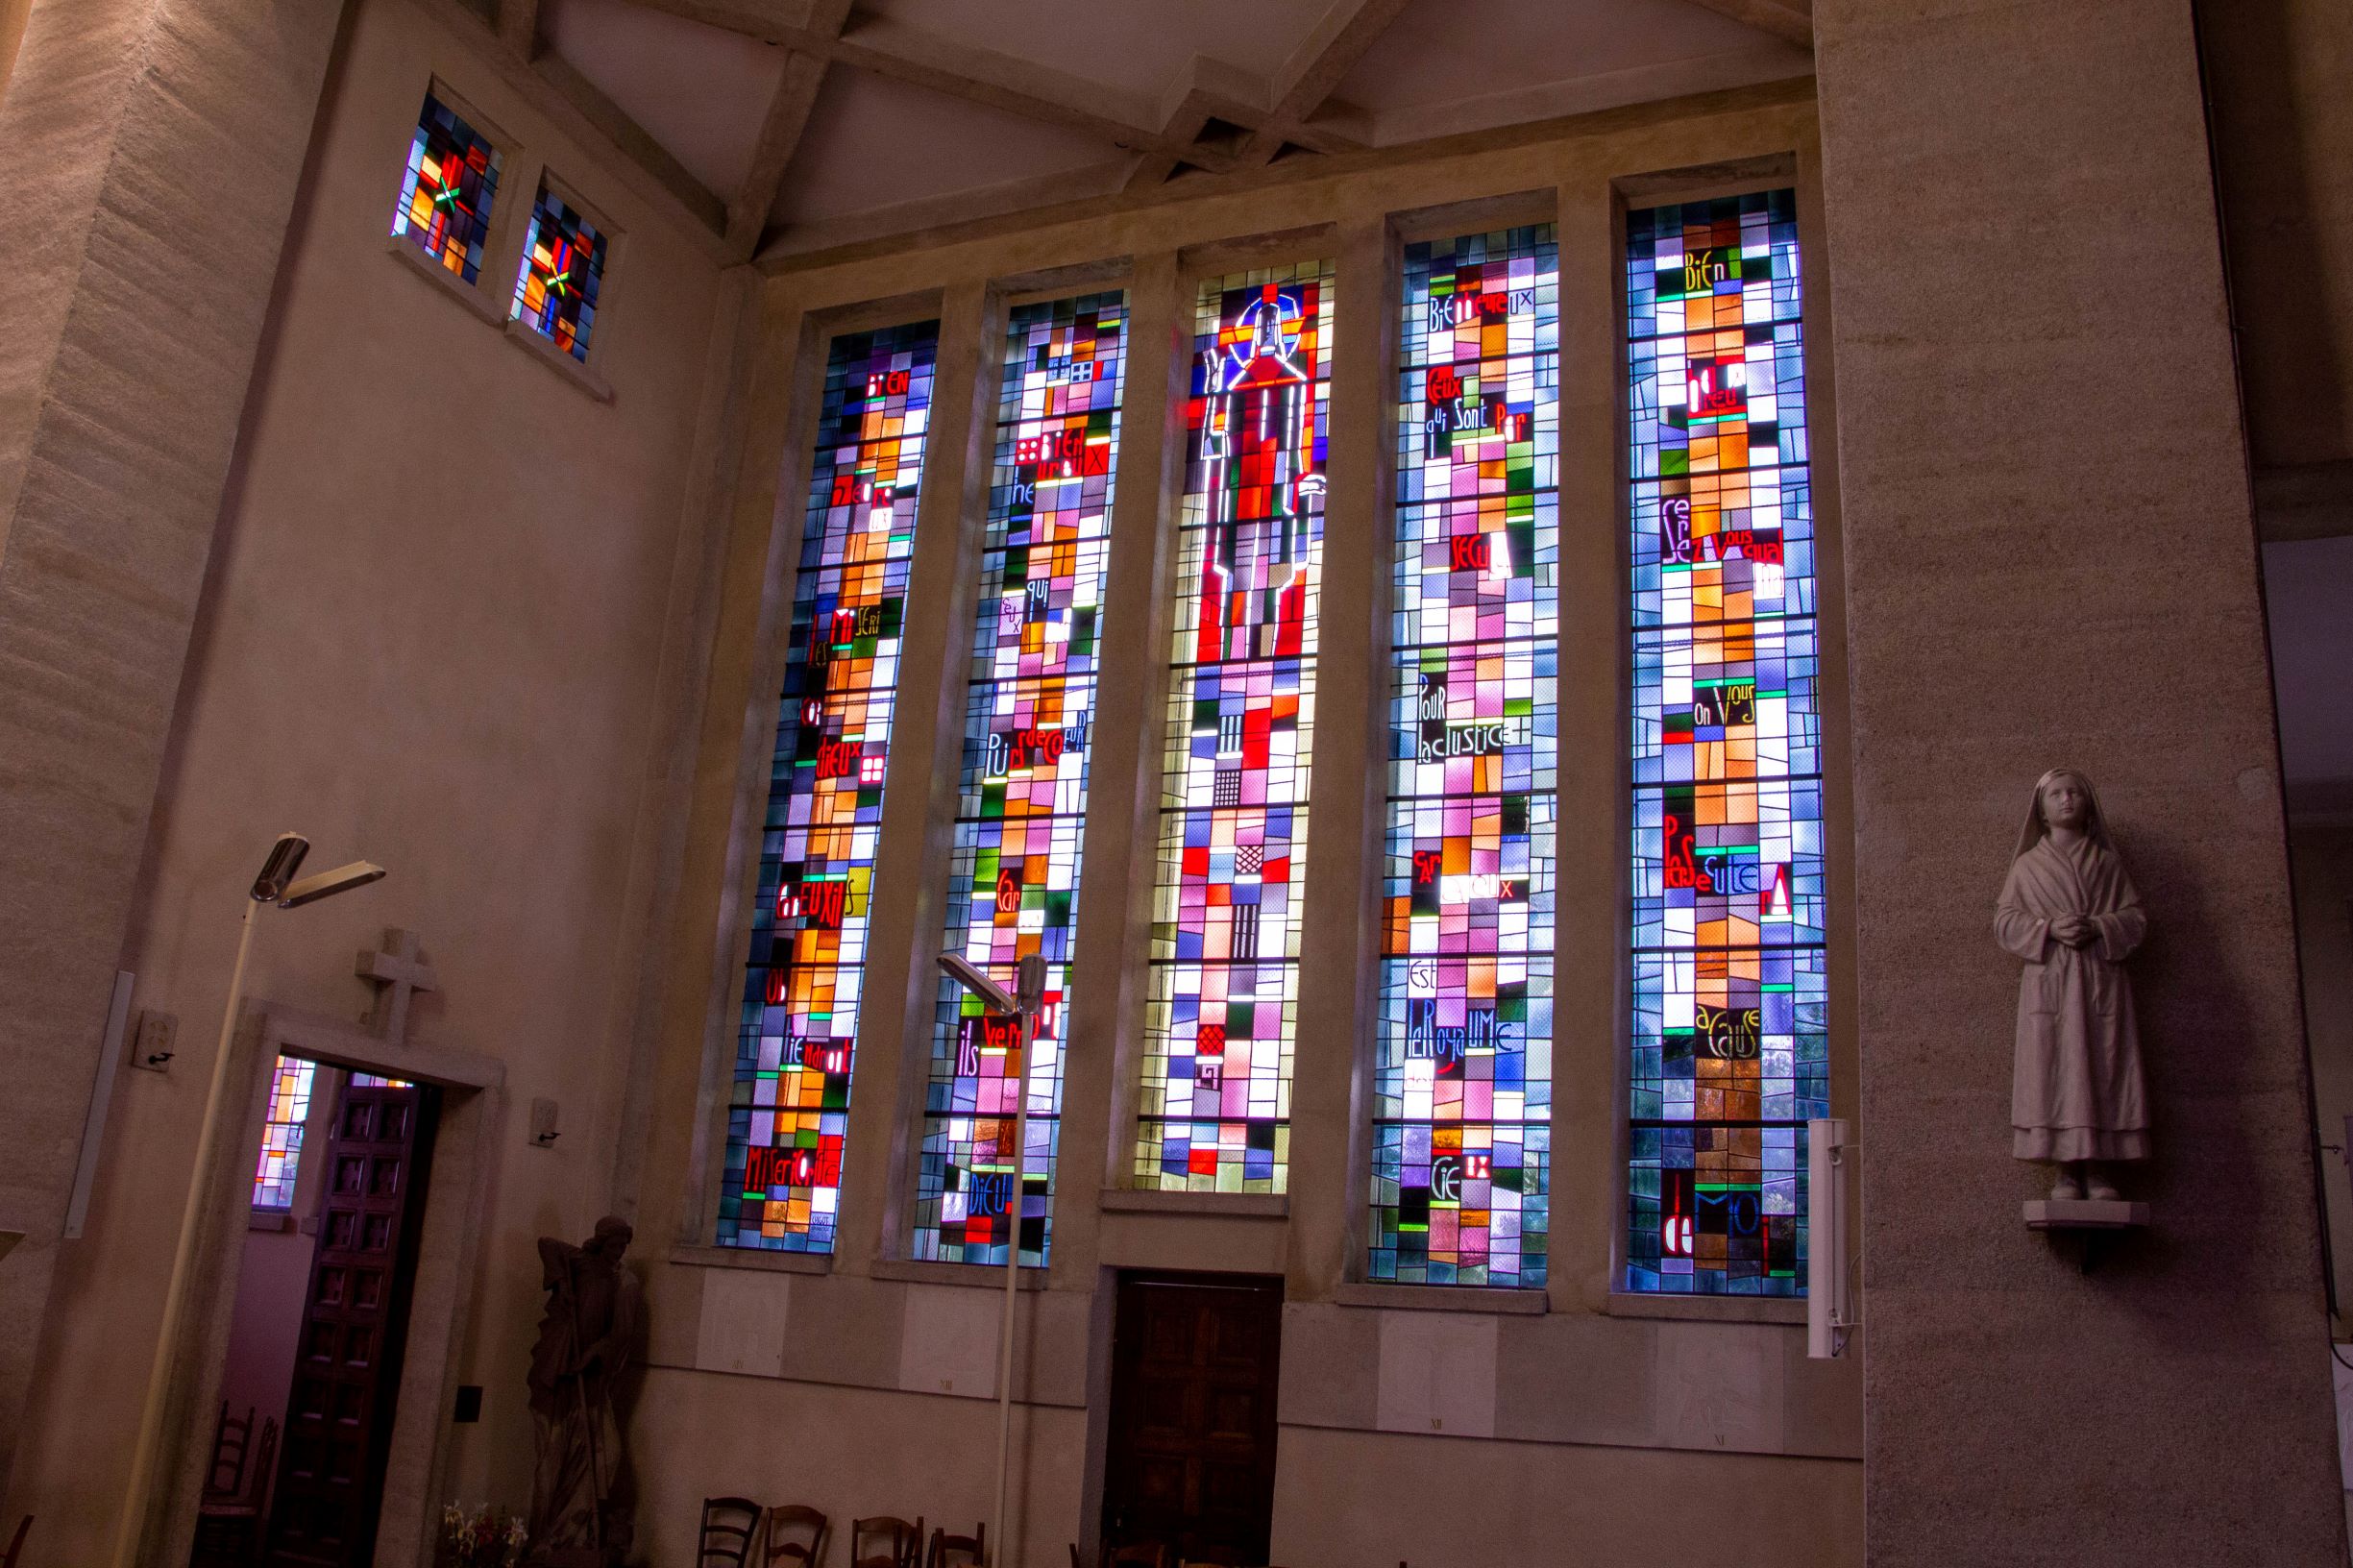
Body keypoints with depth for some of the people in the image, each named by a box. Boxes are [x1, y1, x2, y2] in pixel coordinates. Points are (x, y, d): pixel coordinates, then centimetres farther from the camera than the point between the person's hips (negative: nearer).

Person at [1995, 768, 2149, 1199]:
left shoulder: (2107, 862, 14)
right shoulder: (2027, 865, 13)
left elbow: (2136, 917, 9)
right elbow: (2005, 921, 6)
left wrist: (2098, 927, -11)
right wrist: (2049, 928, -11)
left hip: (2101, 981, 1)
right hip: (2049, 981, -1)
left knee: (2103, 1071, -4)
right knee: (2054, 1071, -7)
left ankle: (2100, 1169, -2)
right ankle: (2067, 1170, -4)